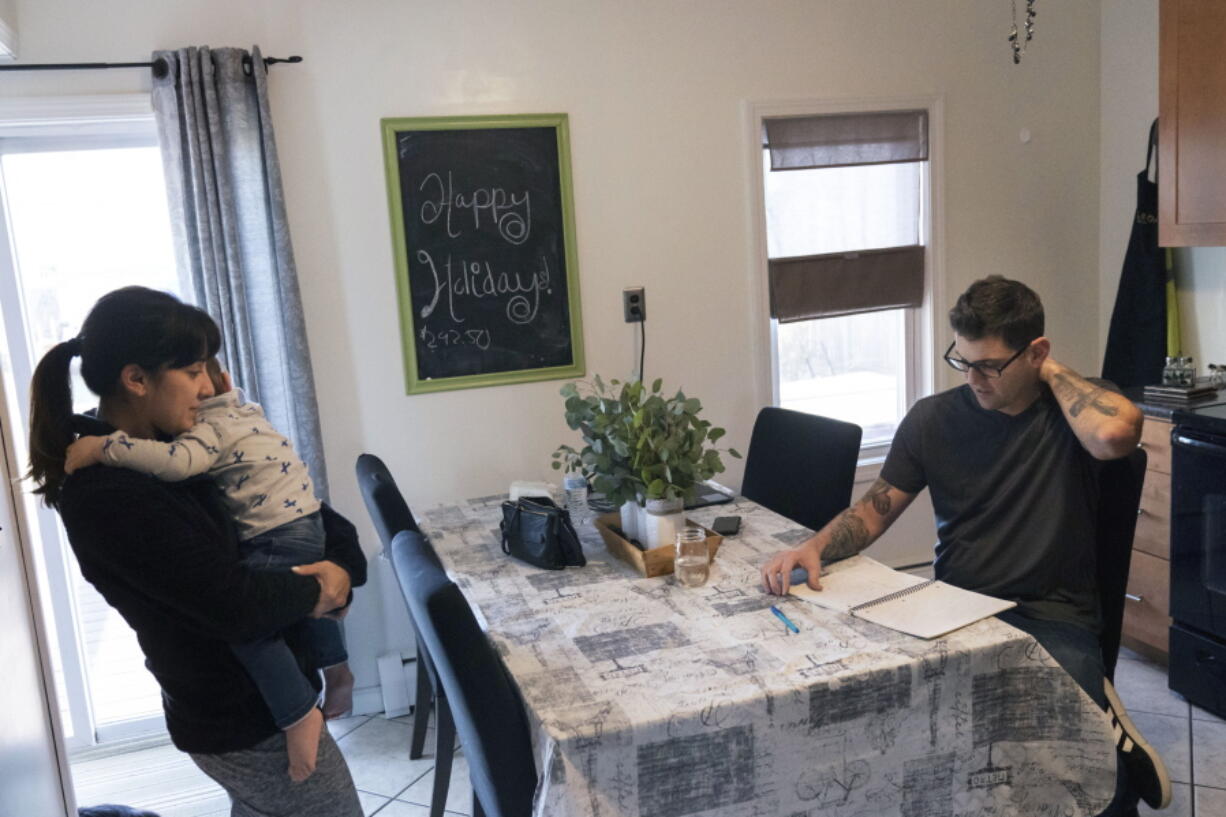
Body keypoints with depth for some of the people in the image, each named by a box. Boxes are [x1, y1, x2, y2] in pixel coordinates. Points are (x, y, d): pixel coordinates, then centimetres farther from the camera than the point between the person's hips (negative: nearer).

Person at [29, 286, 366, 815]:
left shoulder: (165, 446, 1)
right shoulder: (109, 494, -27)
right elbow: (237, 605, -28)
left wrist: (346, 561, -9)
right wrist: (316, 590, -10)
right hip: (245, 721, -9)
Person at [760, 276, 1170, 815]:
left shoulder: (1078, 409, -4)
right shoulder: (933, 418, 3)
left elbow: (1115, 435, -29)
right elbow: (875, 509, 8)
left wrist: (1051, 371, -12)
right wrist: (815, 546, -11)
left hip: (1054, 618, -3)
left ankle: (1111, 743, 10)